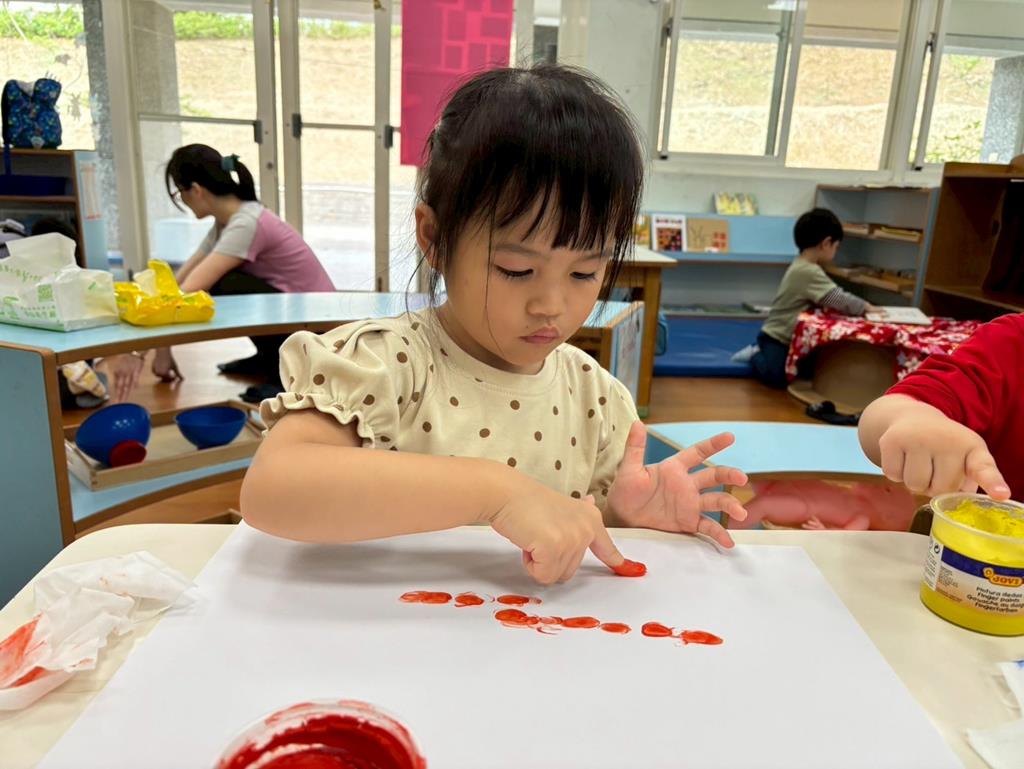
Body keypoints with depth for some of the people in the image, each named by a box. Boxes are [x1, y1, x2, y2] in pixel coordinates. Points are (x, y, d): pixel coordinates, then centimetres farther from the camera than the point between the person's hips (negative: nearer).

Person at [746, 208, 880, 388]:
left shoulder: (802, 267, 9)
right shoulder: (808, 272, -24)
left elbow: (830, 298, 17)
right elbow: (838, 299, -23)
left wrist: (861, 306, 8)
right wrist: (865, 307, -8)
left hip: (791, 337, 10)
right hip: (776, 338, -10)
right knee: (779, 377, -25)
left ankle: (761, 352, 20)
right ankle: (755, 355, 4)